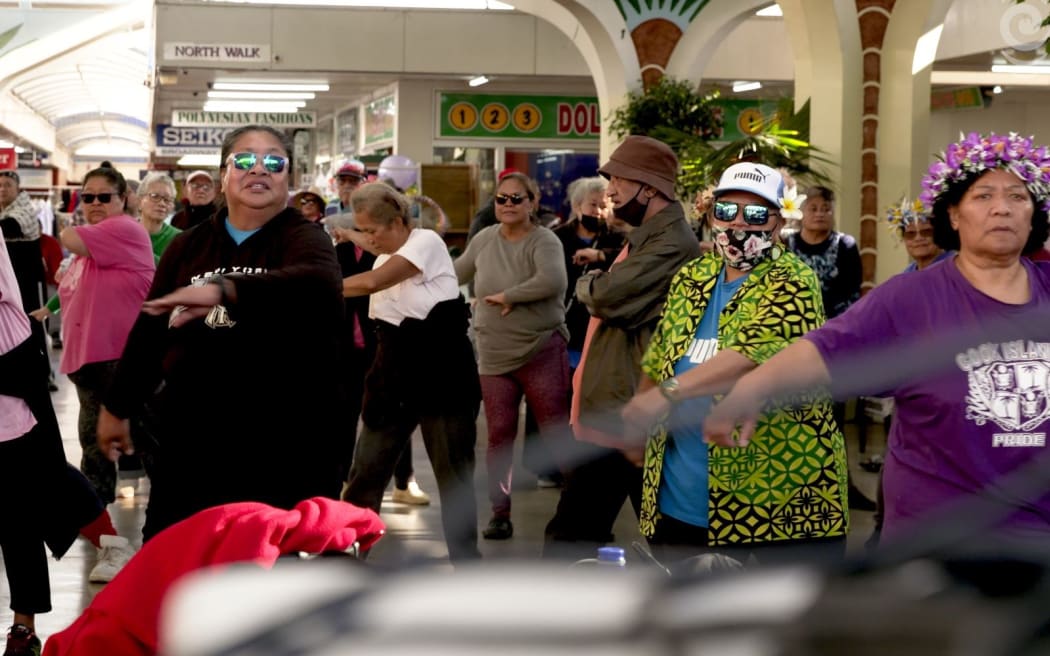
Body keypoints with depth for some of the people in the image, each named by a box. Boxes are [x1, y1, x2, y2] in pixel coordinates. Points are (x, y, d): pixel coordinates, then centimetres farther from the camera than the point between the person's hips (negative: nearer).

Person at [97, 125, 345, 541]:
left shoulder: (303, 240, -5)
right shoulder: (188, 246, 10)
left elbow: (319, 285, -29)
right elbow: (149, 329, 17)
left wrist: (225, 289, -43)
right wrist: (118, 407, 19)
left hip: (283, 441, -4)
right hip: (190, 436, 4)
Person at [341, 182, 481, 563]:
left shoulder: (427, 242, -11)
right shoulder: (384, 263, 11)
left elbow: (370, 282, -22)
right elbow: (383, 328, 13)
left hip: (442, 377, -6)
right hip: (395, 380, 6)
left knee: (455, 473, 3)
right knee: (366, 470, 3)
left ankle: (466, 558, 14)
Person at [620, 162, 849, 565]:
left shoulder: (791, 283, -9)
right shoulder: (690, 278, 12)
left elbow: (759, 351, -27)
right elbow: (659, 360, 23)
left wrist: (670, 392, -35)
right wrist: (638, 421, 15)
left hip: (780, 496, -6)